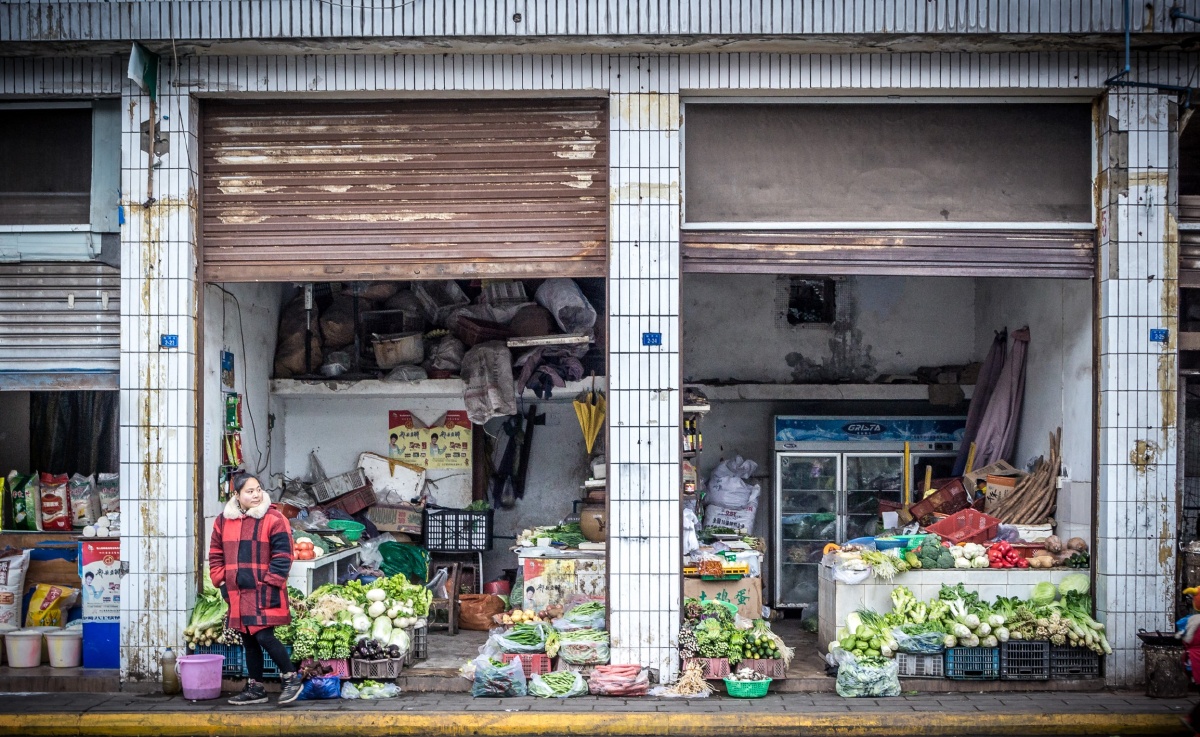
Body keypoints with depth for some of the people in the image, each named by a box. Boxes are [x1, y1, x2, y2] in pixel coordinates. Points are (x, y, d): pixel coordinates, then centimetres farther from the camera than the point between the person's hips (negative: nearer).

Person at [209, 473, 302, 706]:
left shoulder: (274, 519, -7)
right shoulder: (224, 520, 9)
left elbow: (282, 556, -9)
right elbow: (216, 554, 16)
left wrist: (270, 583, -13)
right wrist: (221, 582, 7)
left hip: (264, 593, -6)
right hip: (238, 594, 6)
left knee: (264, 636, -13)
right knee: (249, 641, 12)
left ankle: (291, 678, 3)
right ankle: (255, 688, 21)